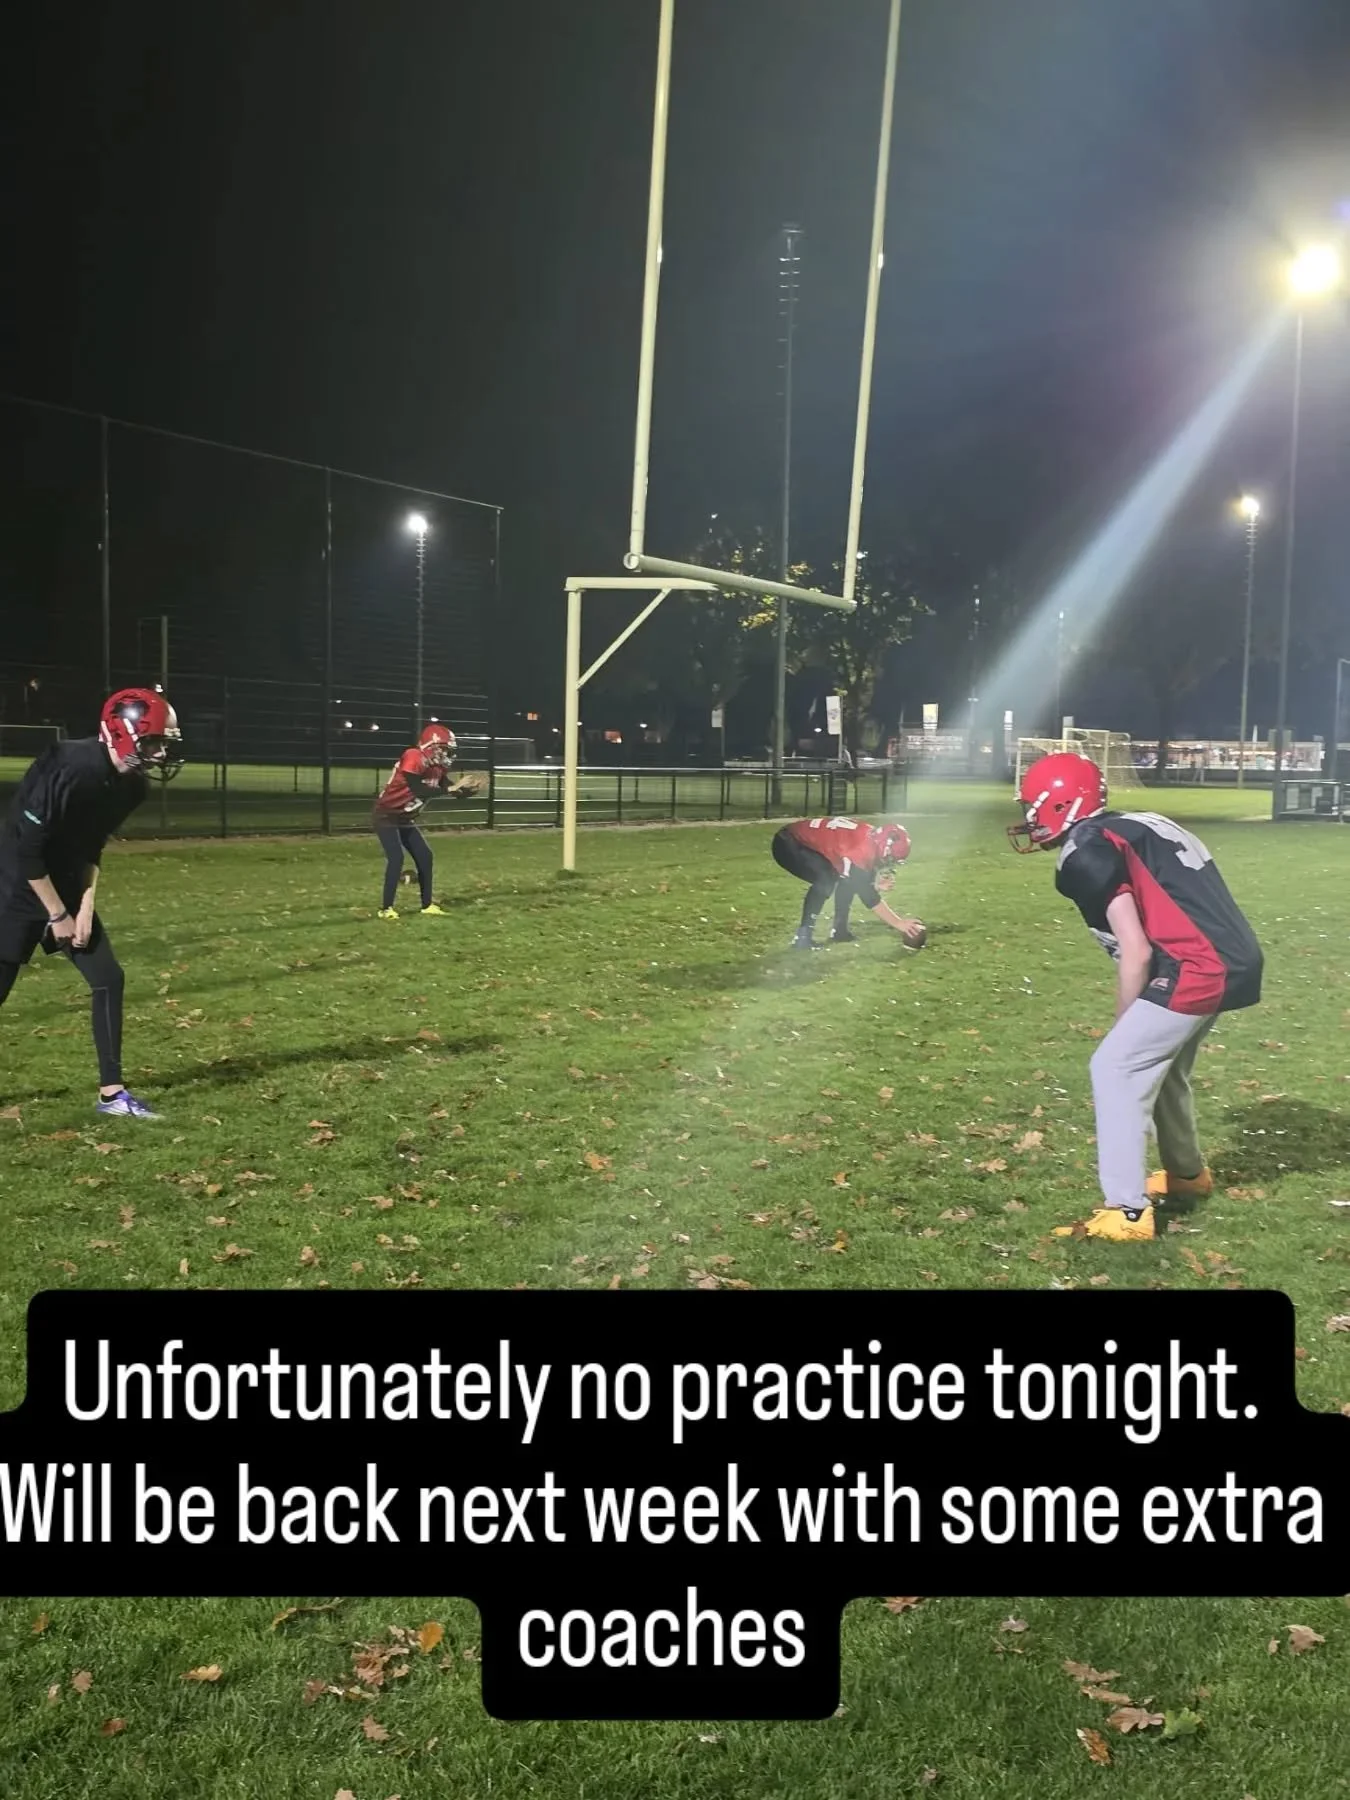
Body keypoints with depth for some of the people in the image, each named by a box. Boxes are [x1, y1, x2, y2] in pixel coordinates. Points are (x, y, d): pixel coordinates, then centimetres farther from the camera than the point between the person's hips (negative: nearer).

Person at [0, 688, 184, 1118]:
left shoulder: (131, 785, -3)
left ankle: (111, 1092, 10)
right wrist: (57, 915, -16)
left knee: (108, 978, 2)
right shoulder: (71, 769, -29)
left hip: (66, 888, 8)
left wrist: (85, 907, 0)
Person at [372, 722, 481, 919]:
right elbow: (419, 791, -34)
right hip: (386, 816, -9)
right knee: (396, 858, -18)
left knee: (424, 856, 6)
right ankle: (386, 908, -11)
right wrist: (451, 788, -31)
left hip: (405, 819, 9)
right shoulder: (413, 758, -25)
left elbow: (453, 793, 6)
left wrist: (466, 789, -15)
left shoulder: (438, 766, 2)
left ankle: (427, 905, 15)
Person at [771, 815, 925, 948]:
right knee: (825, 880, -28)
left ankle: (839, 930, 15)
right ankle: (803, 936, -19)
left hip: (807, 841, 10)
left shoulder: (871, 837, -3)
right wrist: (899, 923, -22)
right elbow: (865, 894, -25)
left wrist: (878, 884, -14)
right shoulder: (859, 848, -30)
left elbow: (862, 882, 9)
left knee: (848, 878, 7)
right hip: (788, 844, -10)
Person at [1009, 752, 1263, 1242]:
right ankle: (1187, 1173, 45)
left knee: (1116, 1068, -3)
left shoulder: (1087, 852, -9)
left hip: (1199, 969, -9)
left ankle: (1127, 1212, -3)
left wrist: (1124, 1024, 1)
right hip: (1236, 962, 9)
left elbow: (1136, 952, -14)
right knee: (1156, 1063, 26)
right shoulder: (1135, 827, 18)